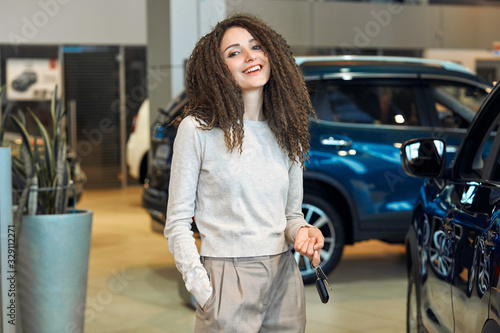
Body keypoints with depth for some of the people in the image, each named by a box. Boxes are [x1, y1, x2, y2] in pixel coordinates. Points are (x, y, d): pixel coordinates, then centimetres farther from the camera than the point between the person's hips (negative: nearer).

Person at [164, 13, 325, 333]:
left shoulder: (287, 133, 9)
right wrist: (203, 291, -14)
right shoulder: (198, 129, -5)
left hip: (284, 280, 5)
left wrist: (303, 232, -6)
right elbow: (177, 223, -4)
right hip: (227, 279, -4)